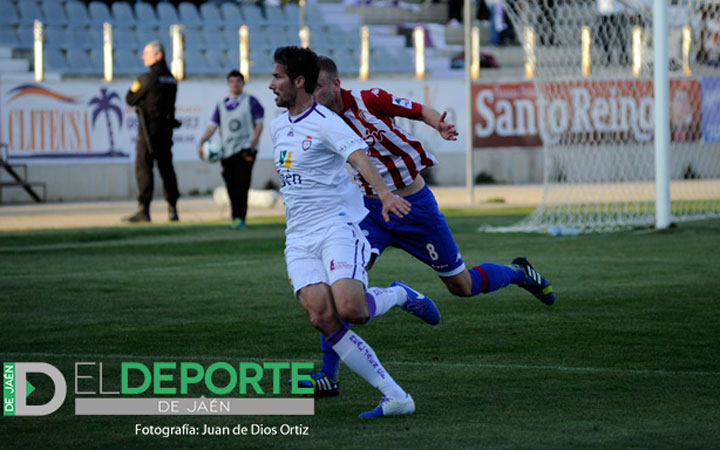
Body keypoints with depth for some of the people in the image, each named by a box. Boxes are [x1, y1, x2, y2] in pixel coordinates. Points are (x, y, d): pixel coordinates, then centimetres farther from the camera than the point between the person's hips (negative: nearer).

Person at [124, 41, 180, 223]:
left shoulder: (148, 78, -14)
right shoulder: (171, 79, 11)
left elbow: (130, 100, -7)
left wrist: (133, 87, 11)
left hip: (149, 127, -8)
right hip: (167, 125, 8)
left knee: (143, 167, -6)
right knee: (166, 167, 12)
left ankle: (144, 210, -10)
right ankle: (172, 209, 12)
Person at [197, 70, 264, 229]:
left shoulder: (251, 101, 7)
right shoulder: (221, 105, 17)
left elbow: (259, 124, 2)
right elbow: (212, 126, 11)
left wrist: (253, 143, -11)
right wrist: (201, 142, -4)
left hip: (245, 150, -4)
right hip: (227, 151, 4)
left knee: (241, 183, -16)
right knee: (231, 187, 3)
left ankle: (240, 218, -19)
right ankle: (236, 221, 9)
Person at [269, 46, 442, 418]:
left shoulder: (325, 122, -9)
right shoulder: (277, 126, 16)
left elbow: (359, 157, -25)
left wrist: (384, 194, -43)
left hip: (337, 226, -6)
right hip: (298, 238, 6)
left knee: (351, 310, -27)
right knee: (322, 317, -16)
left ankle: (399, 295, 10)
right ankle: (394, 397, -15)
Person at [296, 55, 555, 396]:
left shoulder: (369, 100, -18)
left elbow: (421, 111, -8)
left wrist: (439, 125, -29)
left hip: (414, 205, -3)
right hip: (371, 210, 3)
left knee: (461, 286, 9)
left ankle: (517, 272, 41)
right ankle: (328, 375, -16)